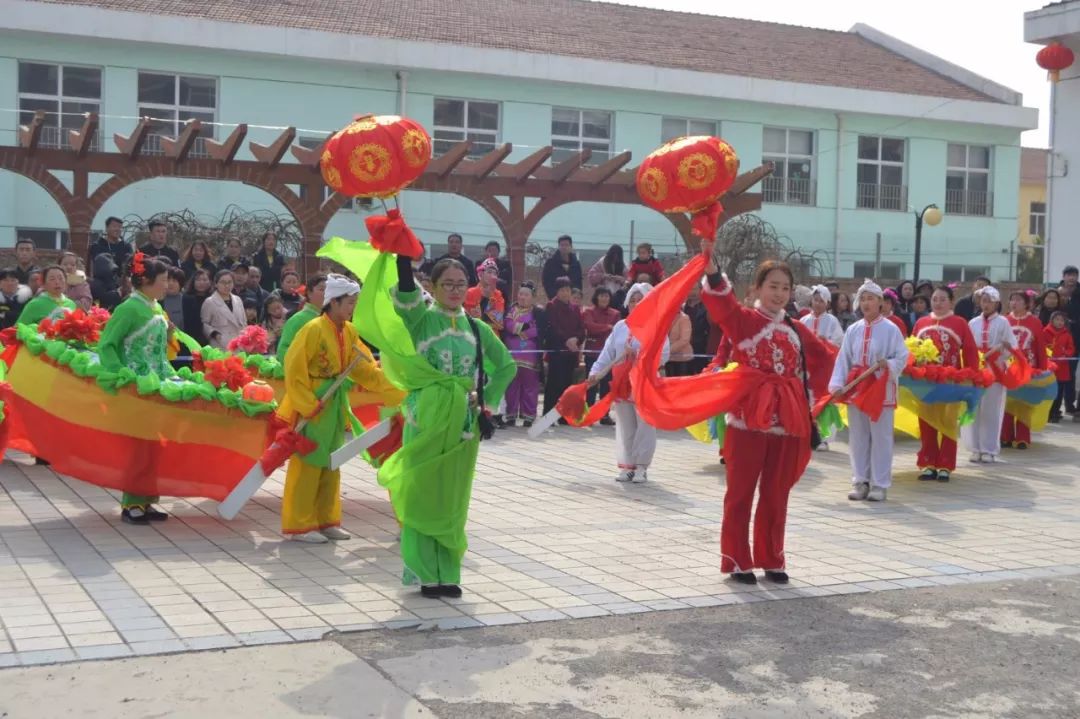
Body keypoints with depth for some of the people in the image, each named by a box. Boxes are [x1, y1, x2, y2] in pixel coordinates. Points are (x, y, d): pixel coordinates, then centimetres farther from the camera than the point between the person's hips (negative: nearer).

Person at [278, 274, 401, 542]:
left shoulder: (349, 332, 5)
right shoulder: (313, 329, -16)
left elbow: (366, 369, 6)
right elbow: (294, 370, -17)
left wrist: (398, 388, -3)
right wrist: (309, 405, -20)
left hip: (335, 405, 7)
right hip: (311, 405, -7)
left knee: (330, 465, 12)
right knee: (307, 464, -2)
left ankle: (326, 521, 22)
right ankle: (299, 526, 6)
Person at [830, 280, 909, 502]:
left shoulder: (890, 330, -4)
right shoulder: (853, 330, 8)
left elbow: (902, 358, -6)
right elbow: (843, 359, 4)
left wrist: (888, 364, -25)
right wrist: (837, 384, -7)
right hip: (855, 388, 4)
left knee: (881, 437, 0)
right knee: (858, 437, 8)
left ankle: (880, 484, 5)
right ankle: (860, 482, 16)